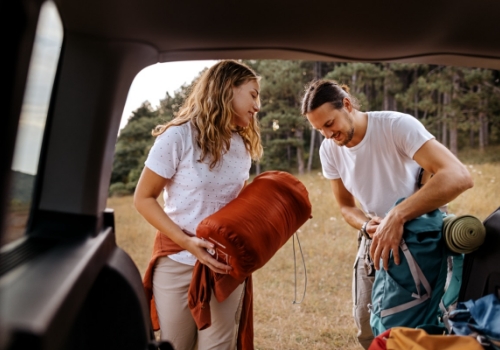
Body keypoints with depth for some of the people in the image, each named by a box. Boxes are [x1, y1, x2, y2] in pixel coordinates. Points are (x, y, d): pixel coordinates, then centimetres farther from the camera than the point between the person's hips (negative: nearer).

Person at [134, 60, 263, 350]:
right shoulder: (179, 136, -14)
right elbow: (143, 198, -11)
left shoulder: (243, 145, 3)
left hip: (228, 265, 4)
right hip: (178, 264, -4)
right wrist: (187, 242, -22)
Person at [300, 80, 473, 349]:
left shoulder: (397, 125, -26)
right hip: (375, 239, 5)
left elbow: (458, 177, -38)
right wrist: (367, 225, -18)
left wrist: (397, 216, -45)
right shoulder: (329, 150, -8)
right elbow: (346, 206, 5)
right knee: (368, 328, 10)